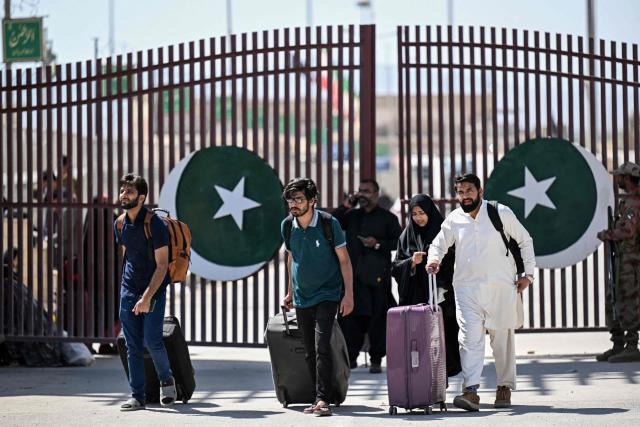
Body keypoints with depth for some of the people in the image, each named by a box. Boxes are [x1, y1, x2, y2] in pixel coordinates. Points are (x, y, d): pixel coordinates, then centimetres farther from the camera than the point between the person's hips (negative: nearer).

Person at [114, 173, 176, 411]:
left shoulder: (154, 224, -15)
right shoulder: (120, 225, 5)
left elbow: (162, 264, -16)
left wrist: (147, 297, -22)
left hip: (154, 290, -6)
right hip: (129, 290, 6)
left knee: (151, 340, -13)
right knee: (133, 346, 3)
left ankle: (166, 380, 14)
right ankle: (137, 397, 7)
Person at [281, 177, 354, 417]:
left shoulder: (329, 224, -12)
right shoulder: (287, 226, 1)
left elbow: (344, 260, -6)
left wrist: (349, 294, -11)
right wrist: (290, 292, 20)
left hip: (326, 295, -5)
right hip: (301, 297, 5)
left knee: (321, 346, -18)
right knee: (309, 352, 7)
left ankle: (323, 400, -19)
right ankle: (319, 399, 15)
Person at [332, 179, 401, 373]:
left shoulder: (387, 218, 5)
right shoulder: (351, 216, 17)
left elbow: (398, 242, 1)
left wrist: (378, 244, -12)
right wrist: (344, 207, 2)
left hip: (376, 276, -4)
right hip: (353, 275, 4)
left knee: (377, 318, -3)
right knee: (349, 317, 0)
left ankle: (376, 360, 3)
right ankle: (350, 357, 9)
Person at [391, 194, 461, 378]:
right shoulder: (407, 236, 11)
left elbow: (453, 263, 1)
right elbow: (396, 267, 8)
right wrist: (411, 262, -11)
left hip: (441, 295, -2)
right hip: (414, 297, 2)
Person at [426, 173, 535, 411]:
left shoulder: (500, 213, 0)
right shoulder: (453, 220, 5)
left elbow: (524, 240, 8)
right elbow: (439, 244, 17)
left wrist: (528, 273, 4)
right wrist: (434, 259, -6)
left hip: (500, 286, -1)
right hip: (467, 287, 1)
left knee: (502, 338, 6)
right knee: (470, 336, -13)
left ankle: (505, 388, 21)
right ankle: (471, 391, -21)